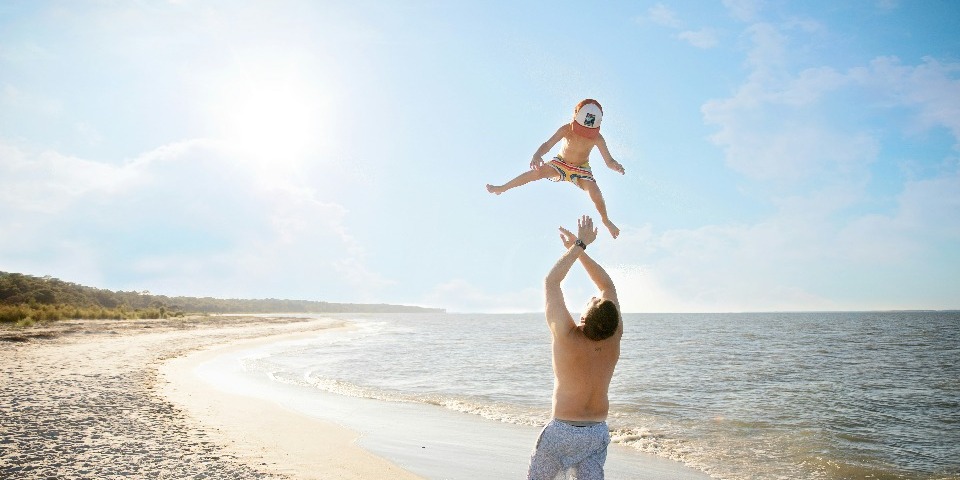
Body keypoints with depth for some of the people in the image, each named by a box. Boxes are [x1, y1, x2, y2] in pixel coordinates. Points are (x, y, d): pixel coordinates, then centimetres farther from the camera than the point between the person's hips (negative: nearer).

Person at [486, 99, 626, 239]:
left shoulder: (597, 139, -25)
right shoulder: (566, 130, -26)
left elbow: (609, 161, -25)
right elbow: (548, 144, -33)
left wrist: (616, 166, -50)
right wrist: (537, 155, -55)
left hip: (581, 169, 0)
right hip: (561, 163, 0)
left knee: (595, 193, -22)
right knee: (538, 171, -26)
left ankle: (605, 220, 10)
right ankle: (502, 188, -13)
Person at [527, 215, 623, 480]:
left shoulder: (567, 337, -24)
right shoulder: (614, 338, -13)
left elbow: (550, 282, -16)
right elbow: (607, 286, 1)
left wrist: (578, 245, -10)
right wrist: (579, 249, 1)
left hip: (563, 429, -3)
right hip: (599, 430, 4)